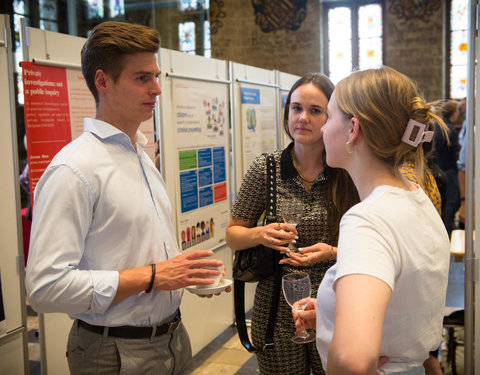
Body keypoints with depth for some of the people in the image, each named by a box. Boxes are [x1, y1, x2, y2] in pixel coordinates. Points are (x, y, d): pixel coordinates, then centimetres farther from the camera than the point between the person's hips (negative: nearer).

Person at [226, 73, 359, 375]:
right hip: (277, 309, 1)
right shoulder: (265, 168, -5)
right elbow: (233, 234, 2)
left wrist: (332, 252, -19)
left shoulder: (347, 174, -7)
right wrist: (260, 234, -18)